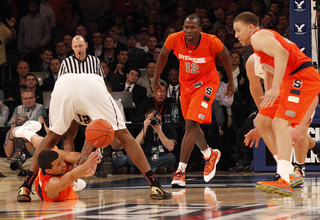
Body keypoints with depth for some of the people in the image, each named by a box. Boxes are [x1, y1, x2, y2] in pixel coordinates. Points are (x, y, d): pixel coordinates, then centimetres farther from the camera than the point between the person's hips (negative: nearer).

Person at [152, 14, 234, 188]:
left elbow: (225, 56, -5)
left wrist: (231, 83, 4)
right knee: (192, 125, 16)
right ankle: (209, 154, 45)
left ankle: (181, 170, -18)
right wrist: (155, 80, 9)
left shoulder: (212, 42, -26)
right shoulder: (174, 39, -20)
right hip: (186, 83, 5)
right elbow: (163, 55, 2)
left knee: (191, 124, -18)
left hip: (206, 83, -5)